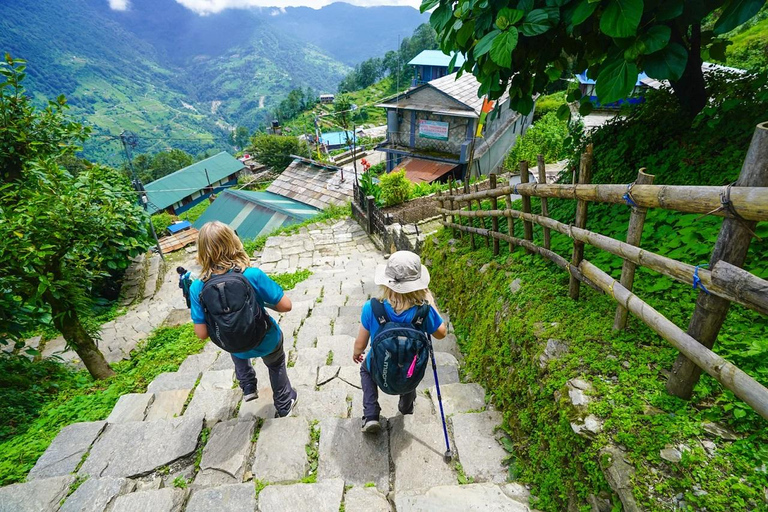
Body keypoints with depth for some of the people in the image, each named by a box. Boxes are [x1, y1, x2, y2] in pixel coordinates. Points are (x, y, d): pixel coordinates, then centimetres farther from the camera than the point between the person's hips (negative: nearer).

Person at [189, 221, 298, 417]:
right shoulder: (253, 275, -31)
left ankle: (248, 388, 48)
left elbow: (202, 333, -18)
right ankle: (284, 404, 50)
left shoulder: (197, 288, -23)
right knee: (276, 365, 31)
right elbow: (286, 306, -24)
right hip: (267, 341, -1)